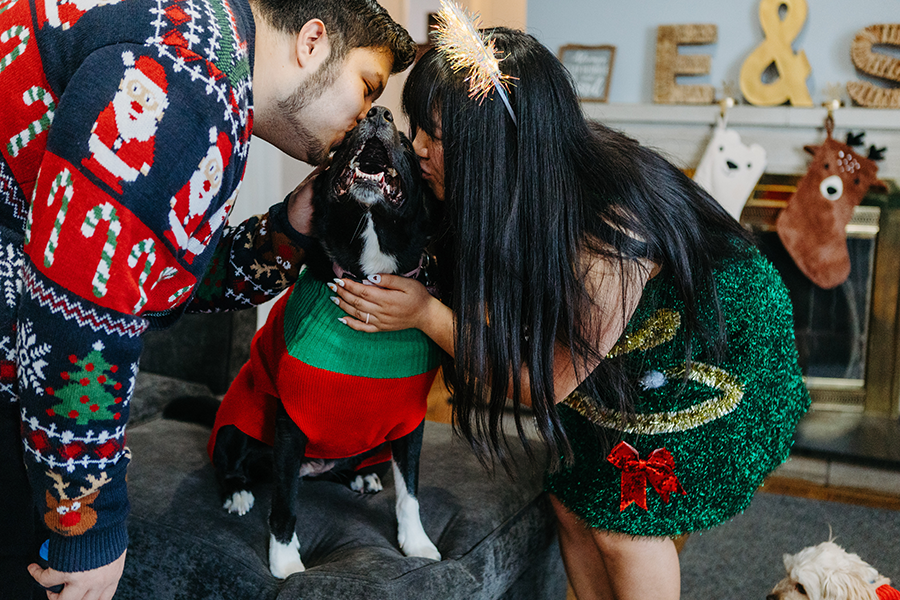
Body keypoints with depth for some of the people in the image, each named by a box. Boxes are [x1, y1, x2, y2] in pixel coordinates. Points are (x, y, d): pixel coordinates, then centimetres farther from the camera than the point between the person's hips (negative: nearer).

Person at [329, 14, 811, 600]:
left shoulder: (610, 234, -40)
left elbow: (543, 383, -28)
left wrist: (426, 314, -27)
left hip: (717, 349, -6)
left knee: (623, 519, -5)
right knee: (571, 499, 5)